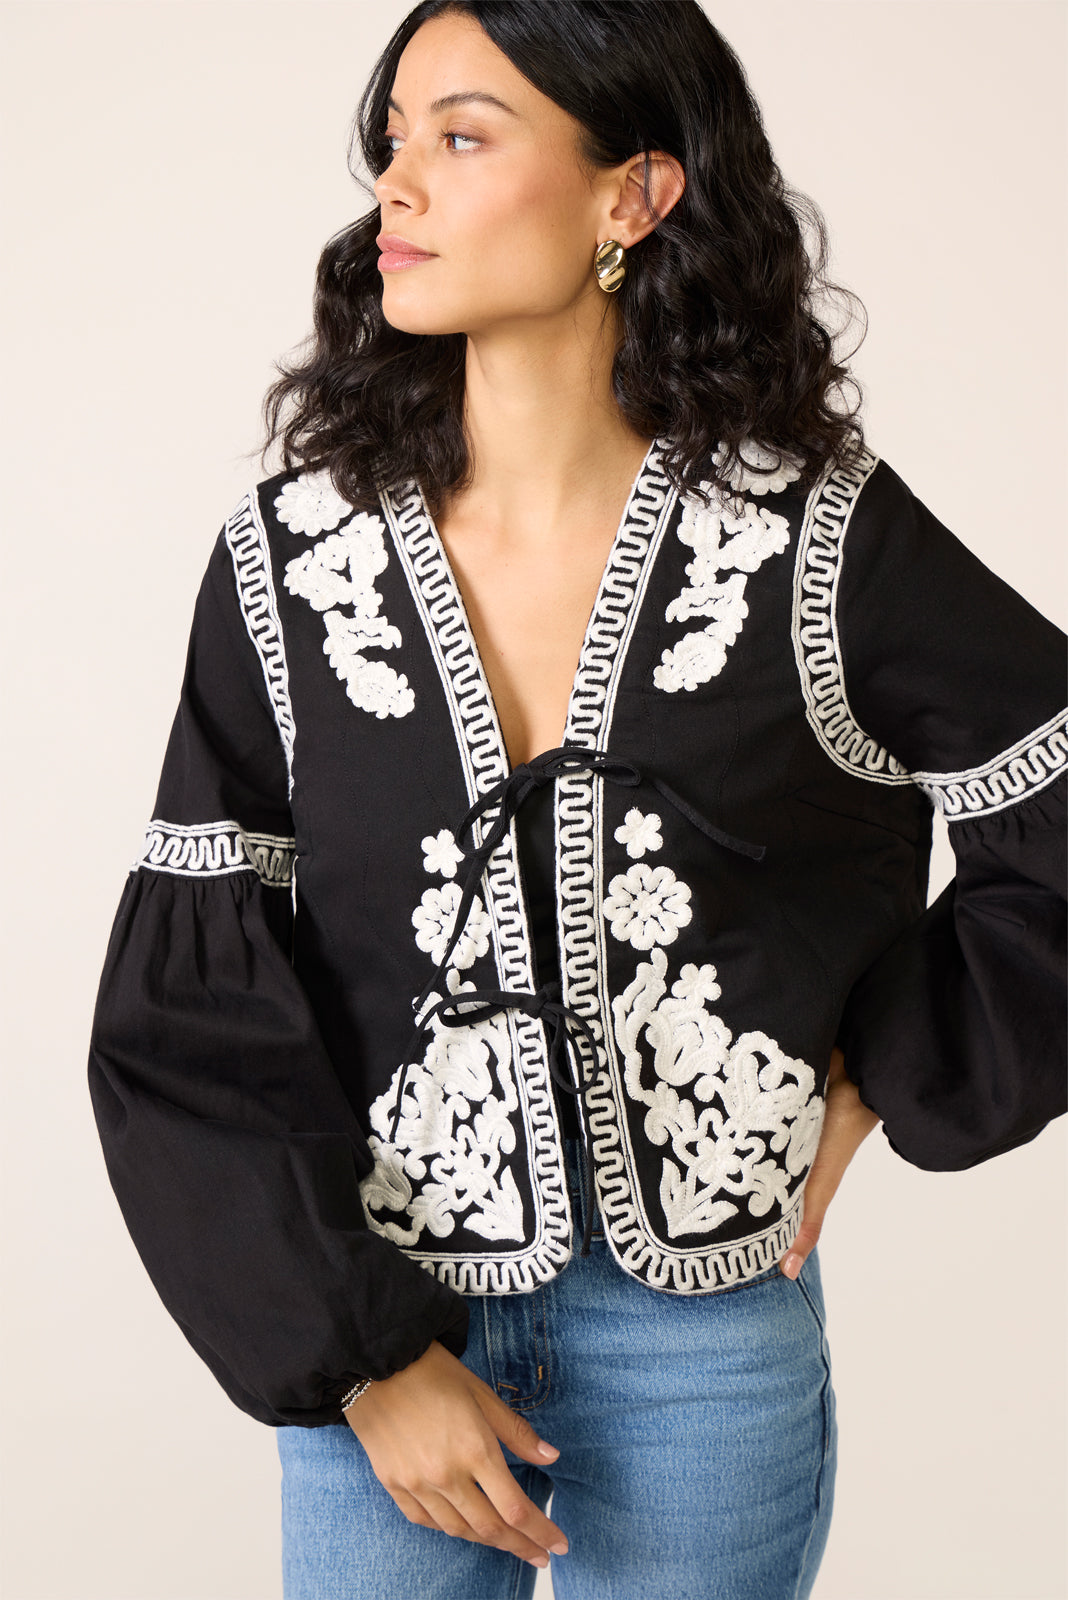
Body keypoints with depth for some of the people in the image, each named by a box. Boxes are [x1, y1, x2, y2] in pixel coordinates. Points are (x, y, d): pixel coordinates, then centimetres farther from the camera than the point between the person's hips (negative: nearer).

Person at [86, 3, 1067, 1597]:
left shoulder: (816, 540, -10)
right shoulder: (293, 558, -7)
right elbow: (187, 1018, -5)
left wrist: (885, 1075, -4)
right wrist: (358, 1356, -9)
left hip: (704, 1333, 0)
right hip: (379, 1327, 1)